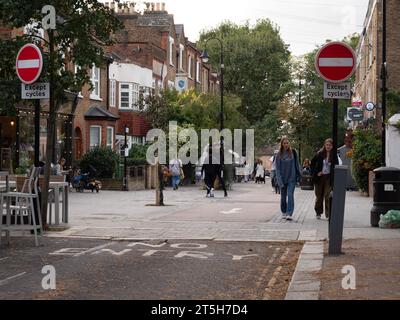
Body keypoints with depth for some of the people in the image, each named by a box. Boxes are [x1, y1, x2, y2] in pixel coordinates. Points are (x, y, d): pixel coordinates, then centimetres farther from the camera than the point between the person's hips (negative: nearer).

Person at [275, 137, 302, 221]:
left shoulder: (293, 153, 1)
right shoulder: (279, 155, 0)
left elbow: (297, 164, 9)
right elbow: (278, 168, -2)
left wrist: (299, 176, 8)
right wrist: (280, 181, -10)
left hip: (292, 178, -1)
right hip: (283, 179, 1)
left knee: (290, 195, -13)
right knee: (283, 197, 9)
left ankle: (290, 214, -17)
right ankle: (284, 213, 26)